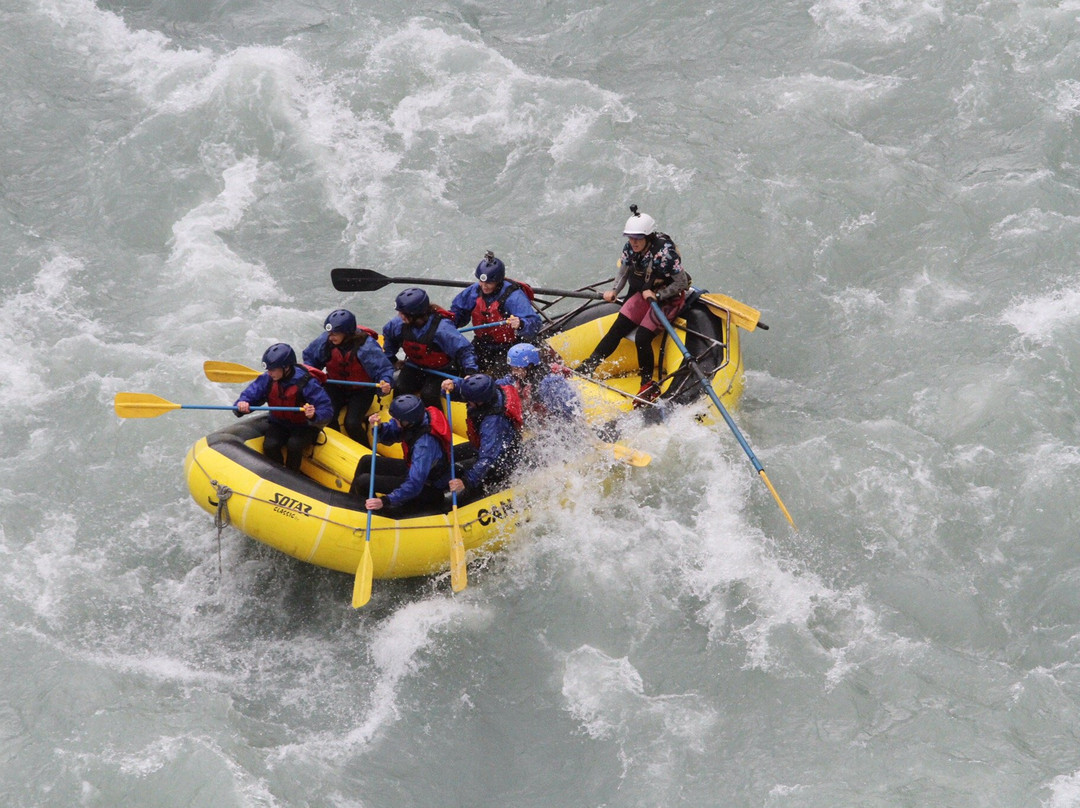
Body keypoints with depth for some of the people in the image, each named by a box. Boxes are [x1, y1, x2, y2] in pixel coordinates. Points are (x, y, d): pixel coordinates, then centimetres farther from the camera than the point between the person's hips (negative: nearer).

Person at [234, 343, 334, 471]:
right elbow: (248, 395, -8)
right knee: (270, 446, -25)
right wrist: (242, 404, -33)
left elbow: (327, 410, -27)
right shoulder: (266, 379, -12)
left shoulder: (305, 382, -25)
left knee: (294, 445, -32)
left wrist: (314, 415, -50)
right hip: (279, 425, 4)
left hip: (304, 427, -4)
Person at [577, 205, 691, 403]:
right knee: (617, 329, -4)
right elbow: (623, 273, 7)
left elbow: (682, 283, -22)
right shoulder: (630, 249, -8)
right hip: (644, 294, 7)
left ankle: (649, 385, -3)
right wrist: (614, 291, -12)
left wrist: (657, 295, -25)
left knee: (642, 338, -19)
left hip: (668, 298, -6)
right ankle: (586, 368, -2)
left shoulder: (665, 253, -28)